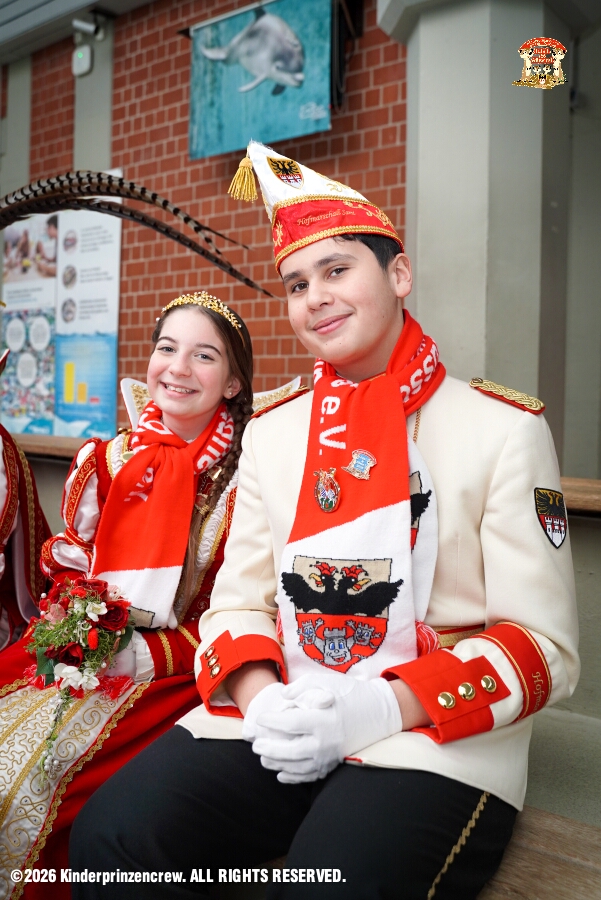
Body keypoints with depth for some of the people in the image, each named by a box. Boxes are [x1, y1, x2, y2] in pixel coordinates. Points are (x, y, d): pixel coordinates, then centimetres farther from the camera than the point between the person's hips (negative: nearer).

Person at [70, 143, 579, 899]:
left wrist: (382, 707, -19)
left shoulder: (504, 429, -2)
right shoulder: (270, 433, 11)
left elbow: (544, 650, -5)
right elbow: (238, 602, 9)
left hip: (437, 739, -3)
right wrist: (261, 698, -13)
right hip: (280, 718, 4)